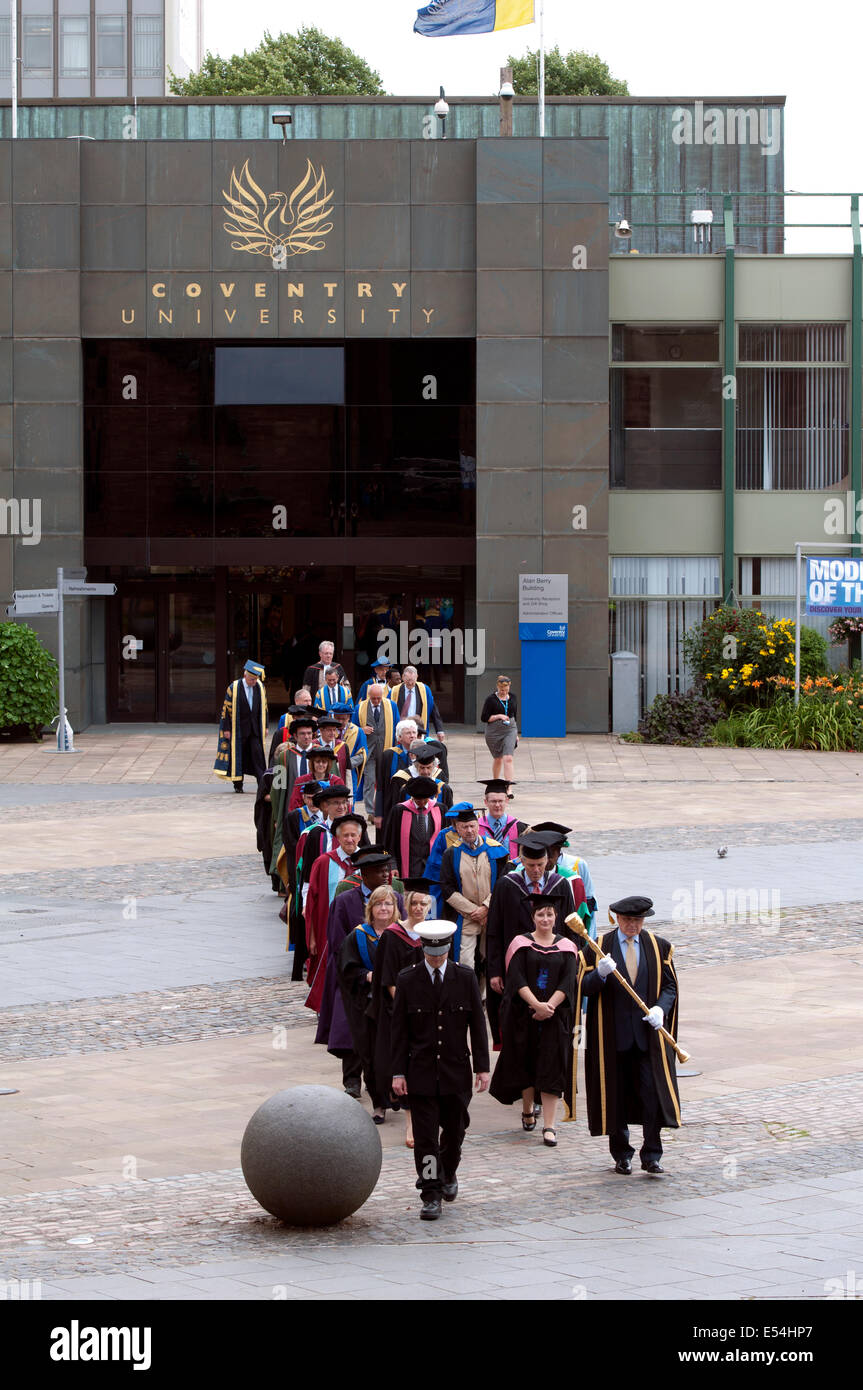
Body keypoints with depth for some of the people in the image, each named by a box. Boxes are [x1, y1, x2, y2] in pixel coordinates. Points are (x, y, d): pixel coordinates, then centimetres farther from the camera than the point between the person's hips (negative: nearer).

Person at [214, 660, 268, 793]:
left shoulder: (260, 687, 3)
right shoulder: (234, 688, -8)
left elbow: (264, 707, 11)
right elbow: (226, 708, -6)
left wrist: (265, 727, 11)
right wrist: (226, 729, -9)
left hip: (255, 728, 3)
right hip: (238, 729, -2)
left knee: (257, 754, -5)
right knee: (238, 755, 3)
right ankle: (238, 785, 13)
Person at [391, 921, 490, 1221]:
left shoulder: (465, 978, 0)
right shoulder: (407, 980, -2)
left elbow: (477, 1024, 3)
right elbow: (399, 1029, -1)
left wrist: (482, 1067, -1)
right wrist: (398, 1072, -5)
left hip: (456, 1070, 1)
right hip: (420, 1071, -1)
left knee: (454, 1130, 12)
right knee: (425, 1136, -4)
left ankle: (448, 1174, 39)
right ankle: (431, 1196, 1)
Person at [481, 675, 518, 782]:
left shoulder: (512, 698, 6)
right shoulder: (491, 699, -6)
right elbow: (484, 718, -6)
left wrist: (516, 734, 18)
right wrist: (499, 716, -18)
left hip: (510, 730, 1)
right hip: (494, 732, -1)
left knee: (508, 759, -13)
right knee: (498, 759, 11)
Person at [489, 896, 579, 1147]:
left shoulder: (566, 947, 5)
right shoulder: (521, 944, 2)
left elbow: (568, 982, -4)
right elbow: (516, 979, -9)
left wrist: (549, 1007, -18)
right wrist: (537, 1004, -21)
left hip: (555, 1016, 0)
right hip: (524, 1014, 0)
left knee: (551, 1068, -5)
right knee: (526, 1063, 8)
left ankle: (549, 1125, -6)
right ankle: (527, 1110, 32)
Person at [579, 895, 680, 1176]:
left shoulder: (659, 947, 7)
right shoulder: (598, 947, 2)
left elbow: (669, 986, 7)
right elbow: (583, 987, -1)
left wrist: (661, 1008, -13)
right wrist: (600, 974, -23)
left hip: (647, 1031, 1)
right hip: (613, 1033, 0)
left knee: (653, 1093, -8)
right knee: (616, 1094, 5)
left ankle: (651, 1156, -2)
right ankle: (621, 1155, 17)